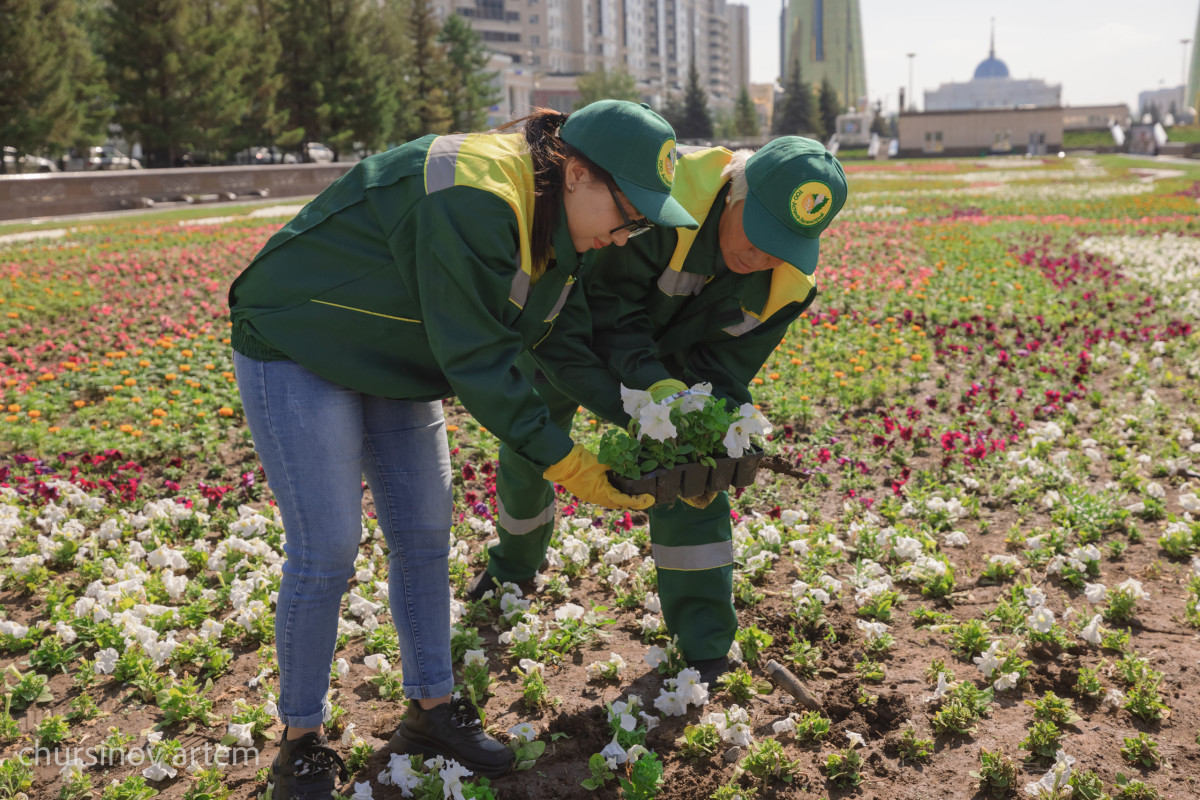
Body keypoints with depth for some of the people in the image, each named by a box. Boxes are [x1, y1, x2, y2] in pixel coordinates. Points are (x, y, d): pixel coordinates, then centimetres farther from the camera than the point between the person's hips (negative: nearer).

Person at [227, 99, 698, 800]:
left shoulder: (553, 223, -4)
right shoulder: (473, 199, -34)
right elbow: (476, 362, -31)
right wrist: (566, 463, -26)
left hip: (394, 365, 9)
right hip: (296, 348, -8)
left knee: (425, 536, 7)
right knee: (327, 549, -9)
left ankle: (432, 708, 22)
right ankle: (301, 741, 10)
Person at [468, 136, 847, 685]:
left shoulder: (787, 284, -25)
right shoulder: (666, 199, -42)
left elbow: (725, 371, -18)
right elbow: (608, 304, -37)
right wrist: (655, 387, -49)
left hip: (670, 351, 2)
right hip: (573, 327, -2)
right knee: (525, 452, 13)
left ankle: (705, 647, 1)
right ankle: (513, 569, 46)